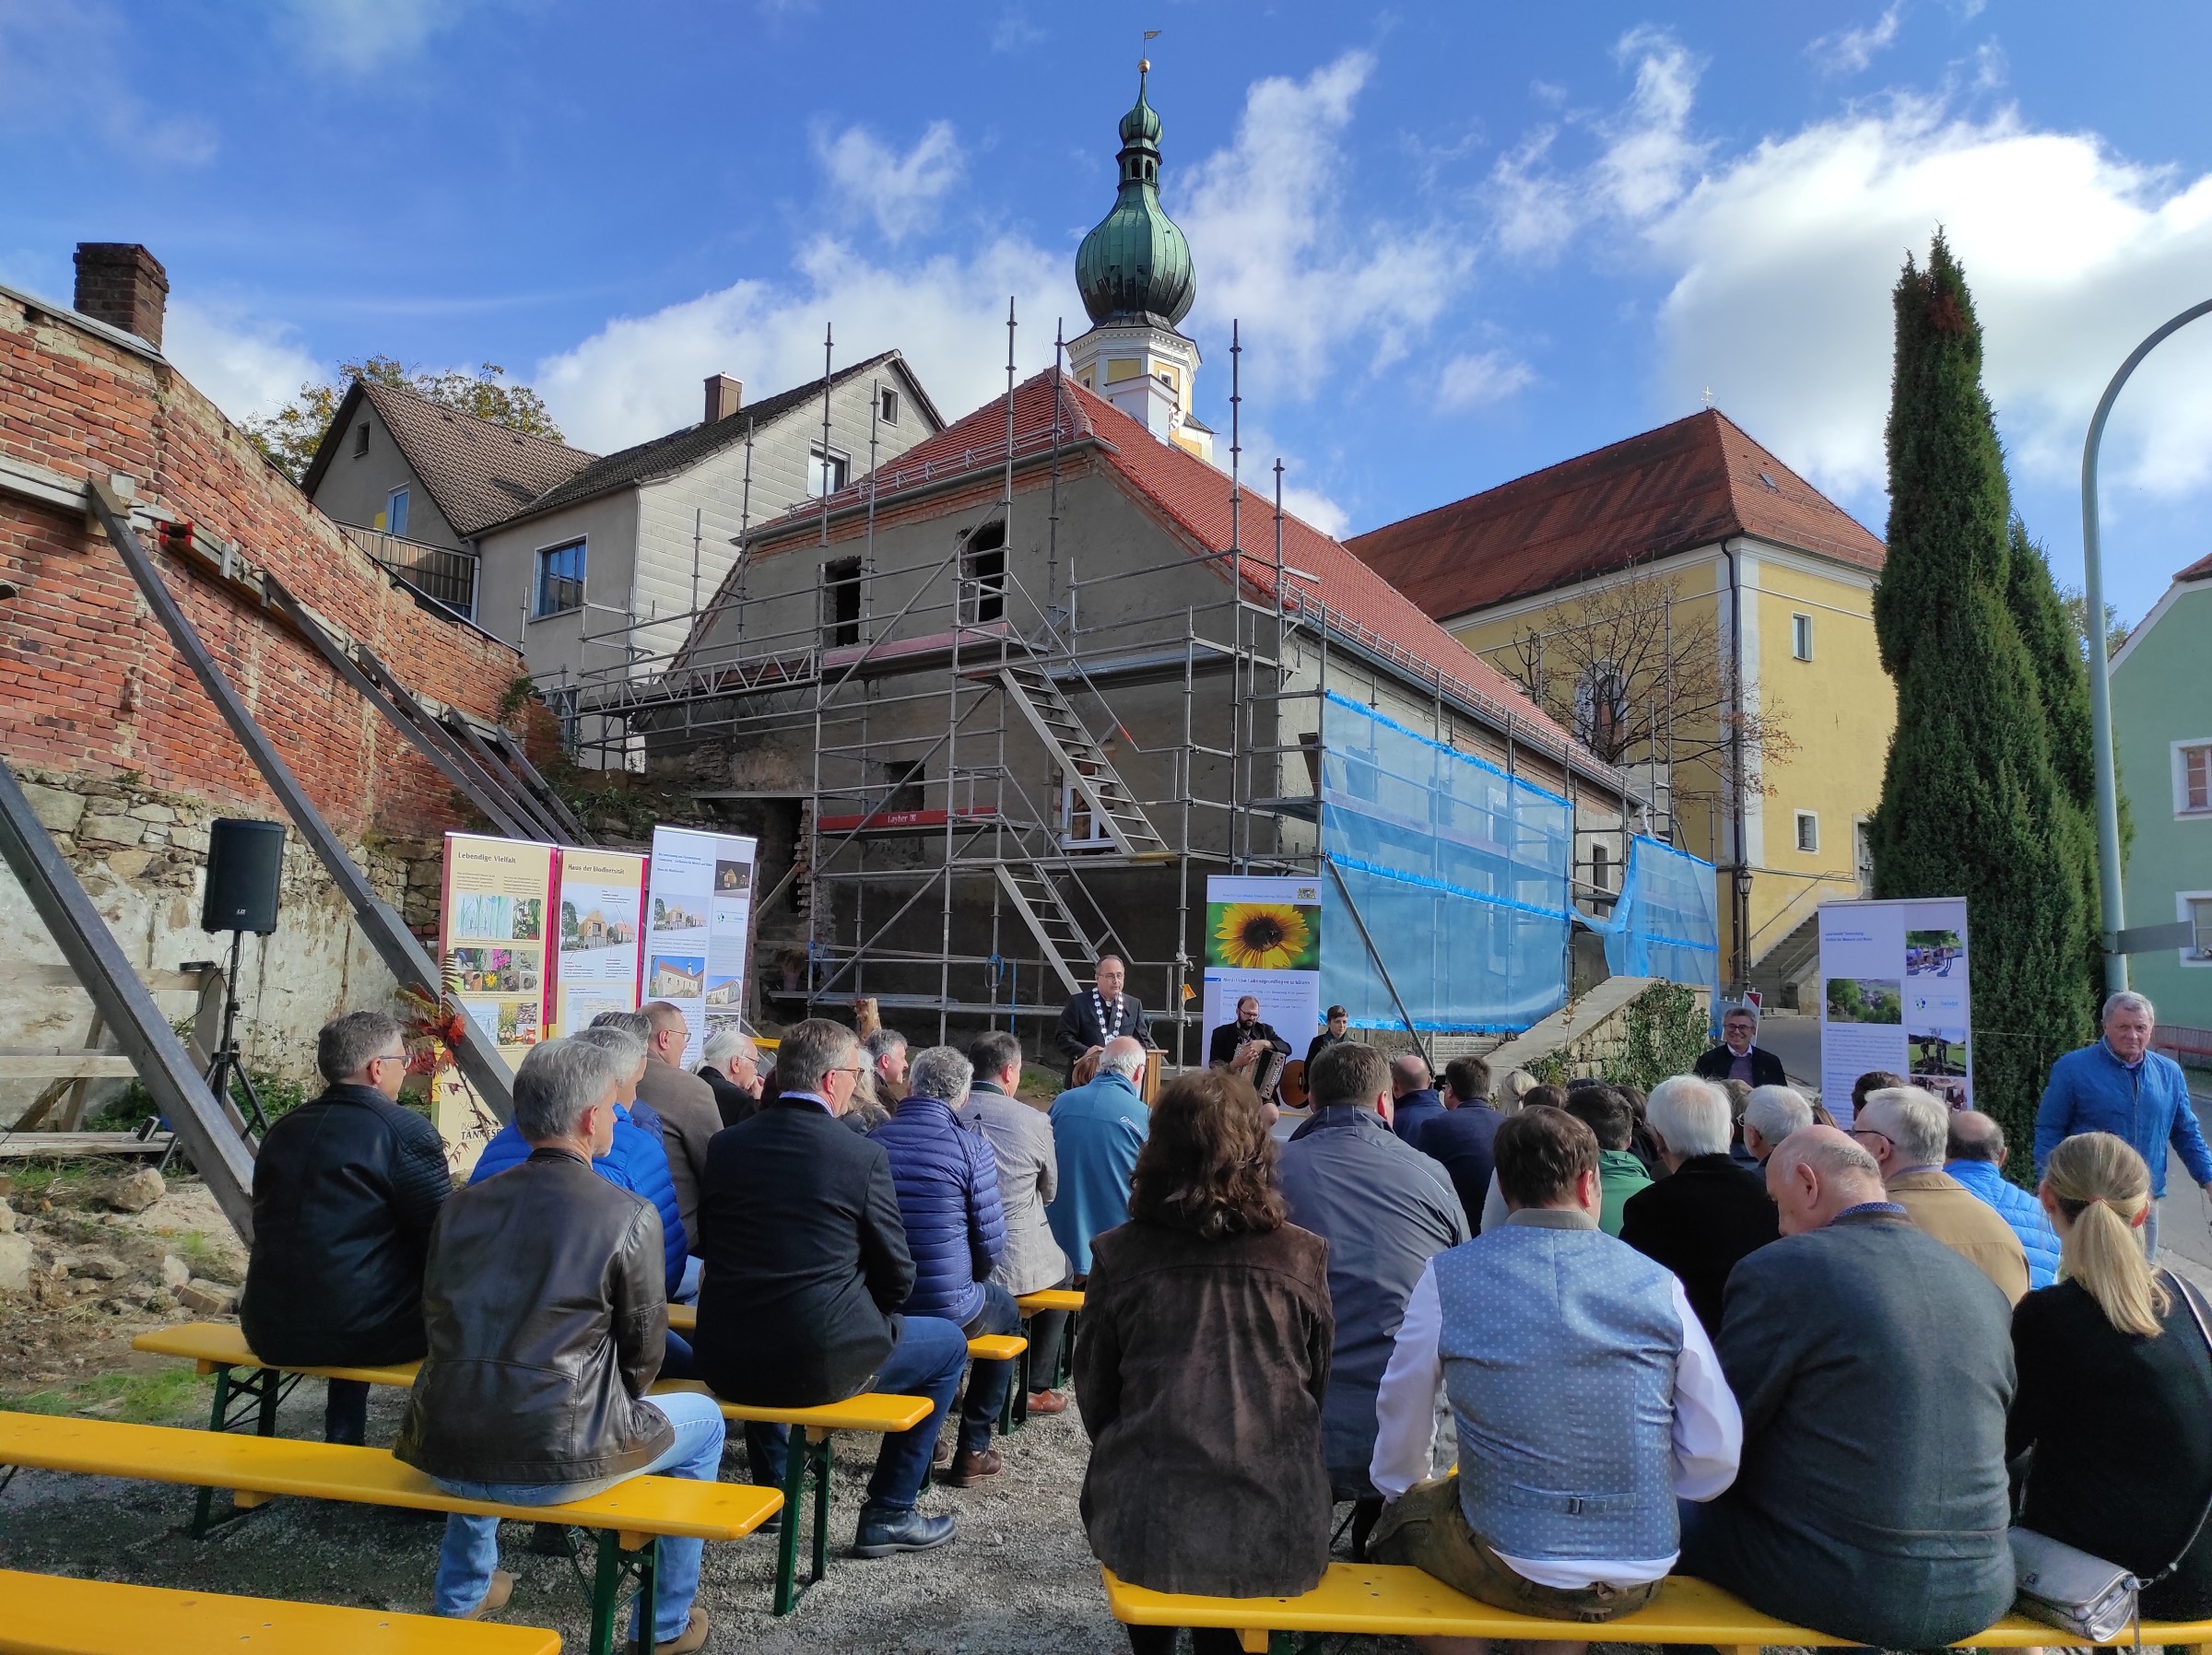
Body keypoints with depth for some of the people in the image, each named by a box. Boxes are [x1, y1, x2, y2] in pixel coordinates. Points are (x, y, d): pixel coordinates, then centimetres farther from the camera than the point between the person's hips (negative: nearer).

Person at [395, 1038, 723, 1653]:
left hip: (442, 1454, 6)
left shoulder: (463, 1205, 4)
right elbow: (642, 1354, -1)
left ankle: (462, 1592, 52)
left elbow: (440, 1324, 15)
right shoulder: (631, 1215, -11)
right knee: (704, 1420, 22)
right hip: (554, 1463, -6)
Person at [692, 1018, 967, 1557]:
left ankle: (768, 1490, 45)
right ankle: (887, 1515, 22)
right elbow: (895, 1275, -5)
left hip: (725, 1364, 6)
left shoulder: (725, 1144, 0)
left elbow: (710, 1246, 13)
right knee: (949, 1343, 18)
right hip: (823, 1365, -5)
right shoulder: (863, 1155, -13)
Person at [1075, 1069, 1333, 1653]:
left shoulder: (1119, 1254, -6)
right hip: (1279, 1532, 1)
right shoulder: (1304, 1255, -3)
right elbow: (1318, 1388, 8)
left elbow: (1094, 1394, 3)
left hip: (1146, 1525, 0)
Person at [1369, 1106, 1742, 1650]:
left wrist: (1400, 1490, 20)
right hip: (1641, 1577, 3)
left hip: (1510, 1568, -2)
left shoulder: (1448, 1277, -11)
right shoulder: (1659, 1285, -8)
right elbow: (1717, 1460, -4)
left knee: (1405, 1512, 27)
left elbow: (1402, 1420, 0)